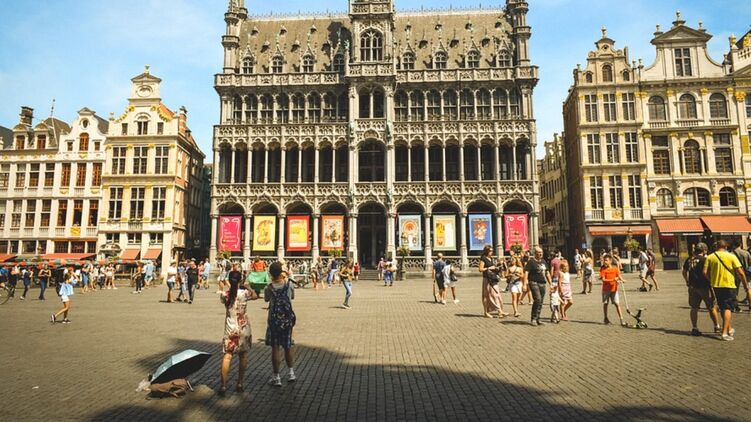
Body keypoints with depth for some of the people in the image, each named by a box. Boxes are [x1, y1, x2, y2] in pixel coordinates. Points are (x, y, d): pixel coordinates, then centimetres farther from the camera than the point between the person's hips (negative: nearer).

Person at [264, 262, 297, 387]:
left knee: (275, 348, 5)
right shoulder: (289, 285, -9)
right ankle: (291, 373, 25)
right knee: (288, 346, 18)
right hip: (287, 319, 2)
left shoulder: (269, 288, -12)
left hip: (274, 320, -2)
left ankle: (276, 378, 11)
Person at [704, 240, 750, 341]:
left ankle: (729, 329, 34)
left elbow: (705, 272, -7)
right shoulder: (731, 256, -4)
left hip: (716, 286, 3)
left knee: (722, 308, 18)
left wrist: (711, 281, 9)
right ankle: (725, 333, -9)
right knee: (728, 309, -1)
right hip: (729, 285, -3)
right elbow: (741, 273, -7)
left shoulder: (710, 257, 1)